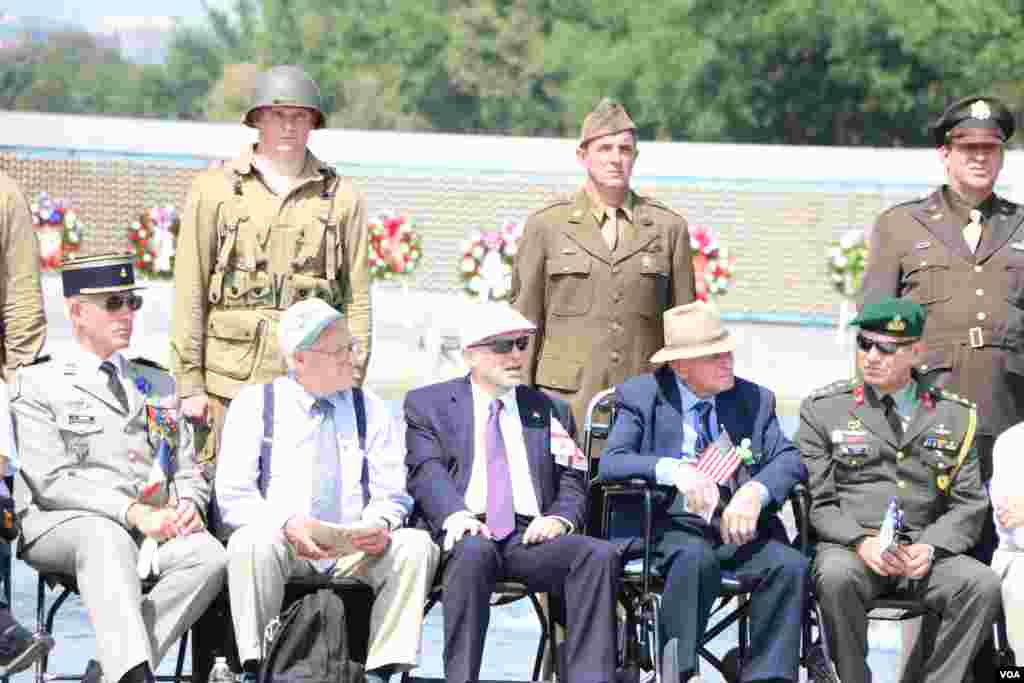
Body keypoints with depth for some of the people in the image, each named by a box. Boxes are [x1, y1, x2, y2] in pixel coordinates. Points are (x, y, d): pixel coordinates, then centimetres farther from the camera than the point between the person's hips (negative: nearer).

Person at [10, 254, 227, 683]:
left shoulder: (159, 385, 26)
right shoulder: (37, 385, 9)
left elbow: (188, 471, 23)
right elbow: (51, 481, -3)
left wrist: (188, 505, -3)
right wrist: (132, 512, -16)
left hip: (155, 532, 5)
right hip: (61, 527, -4)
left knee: (209, 555, -29)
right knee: (106, 538, -40)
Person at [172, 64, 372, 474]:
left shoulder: (340, 197, 10)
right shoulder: (214, 190, 7)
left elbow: (356, 298, 10)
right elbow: (190, 292, 5)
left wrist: (352, 385, 4)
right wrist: (189, 383, 0)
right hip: (232, 380, -1)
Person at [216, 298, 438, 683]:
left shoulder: (372, 411, 12)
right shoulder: (253, 405, 4)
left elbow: (391, 496, 8)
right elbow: (233, 497, -4)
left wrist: (380, 524, -18)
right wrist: (288, 523, -23)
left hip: (357, 551, 3)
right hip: (281, 544, -3)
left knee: (416, 546, -25)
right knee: (252, 543, -35)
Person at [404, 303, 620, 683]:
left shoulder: (551, 411, 23)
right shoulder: (428, 405, 14)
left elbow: (572, 484, 16)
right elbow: (427, 472, -1)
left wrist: (560, 518, -8)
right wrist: (456, 514, -22)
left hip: (532, 537, 3)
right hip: (468, 533, -3)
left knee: (600, 555, -26)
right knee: (474, 551, -39)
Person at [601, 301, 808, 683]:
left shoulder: (754, 400, 14)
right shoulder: (641, 397, 6)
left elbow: (788, 460, 3)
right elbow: (611, 463, -7)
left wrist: (756, 492, -20)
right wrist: (674, 470, -25)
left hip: (738, 524, 3)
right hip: (674, 526, -3)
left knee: (789, 565, -26)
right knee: (695, 558, -36)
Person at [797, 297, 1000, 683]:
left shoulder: (955, 416, 13)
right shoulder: (823, 410, 10)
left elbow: (969, 505, 9)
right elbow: (817, 502, 4)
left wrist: (930, 547, -10)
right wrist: (862, 542, -14)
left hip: (926, 553, 2)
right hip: (848, 548, -1)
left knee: (983, 585, -27)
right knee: (836, 577, -36)